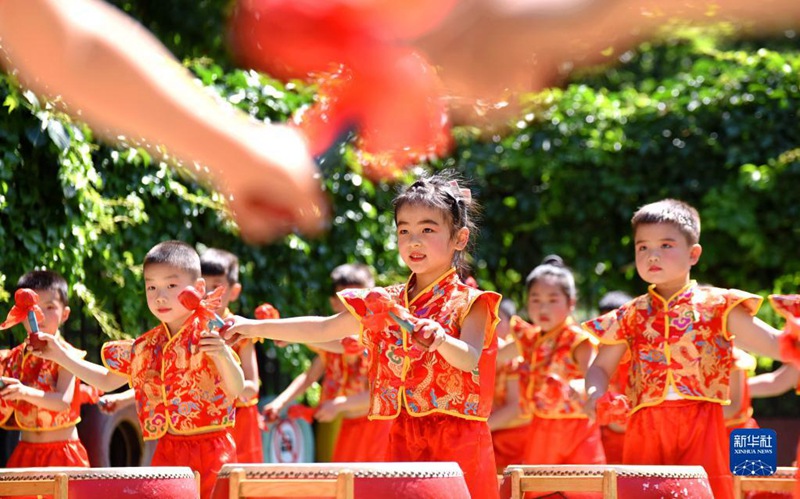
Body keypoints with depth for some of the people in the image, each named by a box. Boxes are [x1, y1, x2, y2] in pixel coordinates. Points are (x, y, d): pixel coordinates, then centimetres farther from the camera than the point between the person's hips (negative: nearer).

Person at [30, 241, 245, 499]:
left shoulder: (209, 335, -8)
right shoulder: (145, 347, 8)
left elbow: (236, 390, -15)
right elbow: (108, 380, 23)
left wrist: (223, 356, -34)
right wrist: (59, 355, 18)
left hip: (211, 450, -5)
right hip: (168, 452, 5)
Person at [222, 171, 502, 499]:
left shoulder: (468, 303, -3)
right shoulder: (385, 304, 11)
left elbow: (470, 359, -17)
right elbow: (324, 328, 15)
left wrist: (440, 340, -39)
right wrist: (256, 327, 13)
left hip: (458, 439, -4)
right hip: (403, 438, 4)